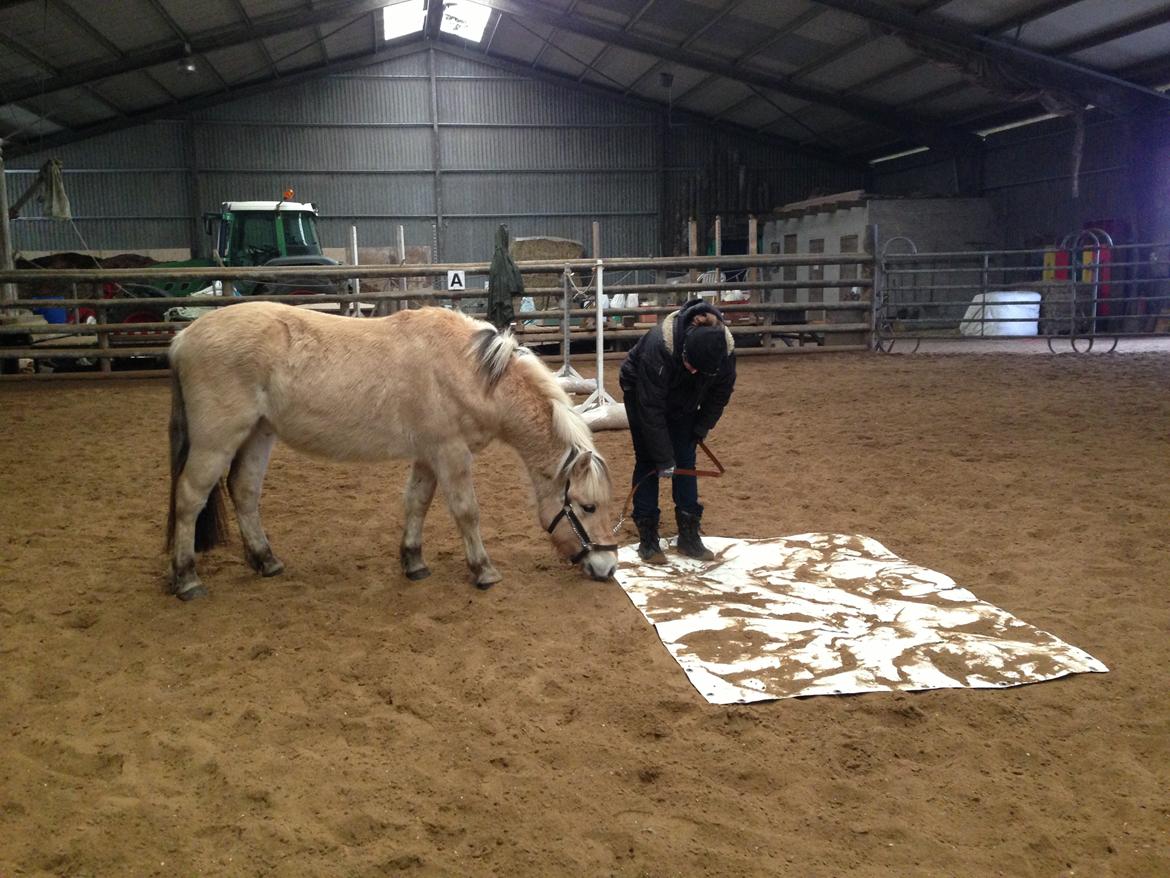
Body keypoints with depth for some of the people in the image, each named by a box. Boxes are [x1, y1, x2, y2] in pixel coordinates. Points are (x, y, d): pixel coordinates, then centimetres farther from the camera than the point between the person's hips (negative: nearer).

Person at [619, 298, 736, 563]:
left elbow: (720, 394, -9)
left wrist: (701, 429, -10)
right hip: (642, 392, -4)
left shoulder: (725, 350, -30)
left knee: (685, 461, 0)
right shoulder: (658, 347, -42)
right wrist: (663, 459, -31)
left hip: (684, 400, 4)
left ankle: (689, 535, 8)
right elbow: (651, 409, -35)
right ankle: (647, 538, 0)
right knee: (648, 461, -6)